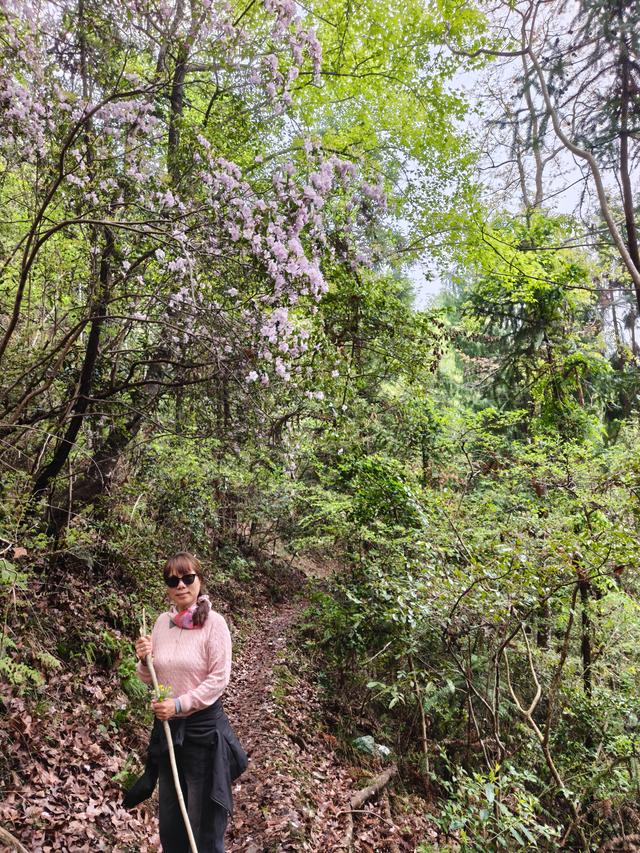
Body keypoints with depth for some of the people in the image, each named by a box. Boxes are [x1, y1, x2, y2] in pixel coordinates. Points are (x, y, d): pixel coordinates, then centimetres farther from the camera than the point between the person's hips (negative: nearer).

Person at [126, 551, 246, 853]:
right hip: (166, 726, 6)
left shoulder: (213, 623, -15)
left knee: (204, 820, 11)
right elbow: (150, 678, 9)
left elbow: (219, 679, -17)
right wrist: (144, 661, -11)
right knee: (170, 823, 21)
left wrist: (179, 705, -21)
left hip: (202, 727, -5)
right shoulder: (162, 621, 0)